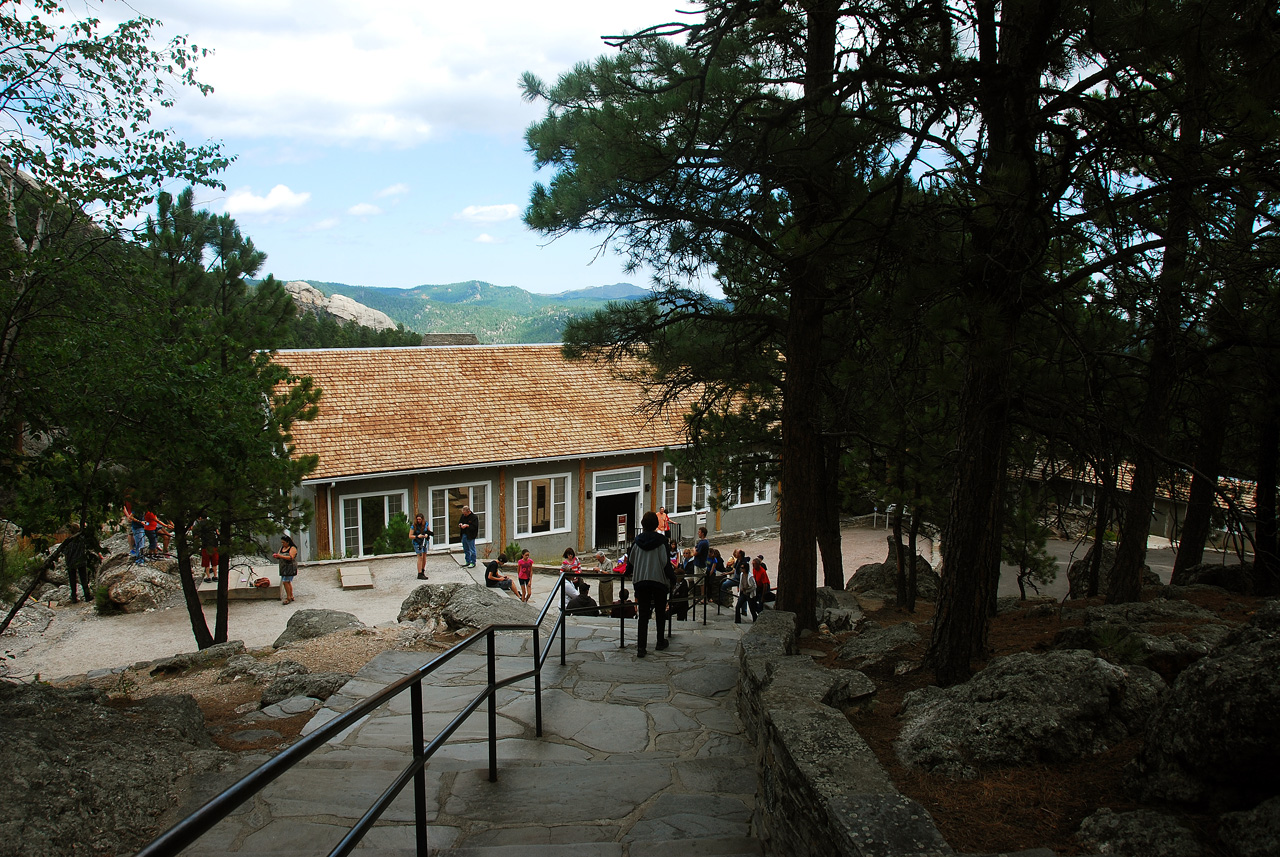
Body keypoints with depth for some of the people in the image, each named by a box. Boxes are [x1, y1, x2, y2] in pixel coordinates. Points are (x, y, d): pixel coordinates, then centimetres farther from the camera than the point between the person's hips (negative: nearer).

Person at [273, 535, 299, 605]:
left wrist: (280, 556, -28)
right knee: (288, 582, 10)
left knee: (285, 581, -13)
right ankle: (291, 596, 17)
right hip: (283, 568, 8)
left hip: (290, 567, -8)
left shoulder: (292, 548, -10)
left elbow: (291, 557, -22)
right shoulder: (282, 548, 14)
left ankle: (288, 598, -7)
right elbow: (279, 556, 16)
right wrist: (276, 556, -8)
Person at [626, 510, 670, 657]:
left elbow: (630, 563, 7)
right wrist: (671, 579, 3)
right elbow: (666, 563, -9)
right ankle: (660, 642, 26)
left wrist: (635, 575, 26)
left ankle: (641, 647, -5)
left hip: (641, 581, 2)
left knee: (643, 615, 3)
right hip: (659, 581, -2)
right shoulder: (661, 541, -7)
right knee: (660, 613, 16)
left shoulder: (637, 541, 1)